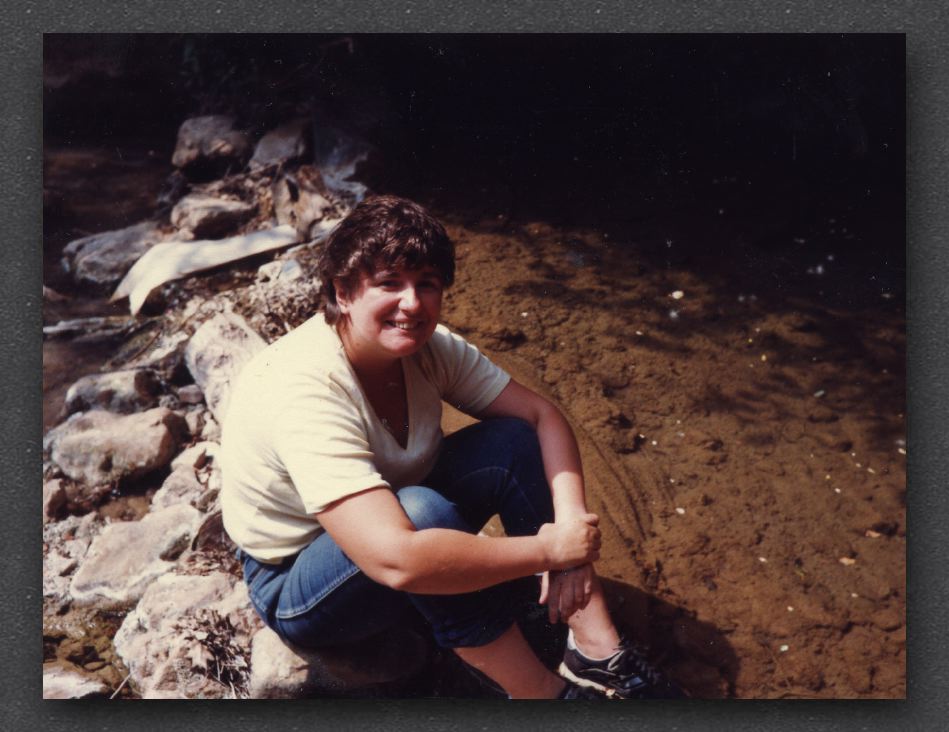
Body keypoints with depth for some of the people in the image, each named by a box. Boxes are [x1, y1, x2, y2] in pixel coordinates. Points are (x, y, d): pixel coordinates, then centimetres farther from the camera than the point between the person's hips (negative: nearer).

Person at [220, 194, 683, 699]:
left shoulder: (429, 348, -13)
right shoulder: (303, 389, -34)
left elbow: (543, 417, -8)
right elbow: (397, 560, -43)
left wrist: (570, 526, -24)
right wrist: (548, 549, -33)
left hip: (387, 514, 7)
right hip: (294, 586, -6)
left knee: (514, 441, -14)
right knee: (424, 511, -36)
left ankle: (598, 656, -12)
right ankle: (542, 692, -17)